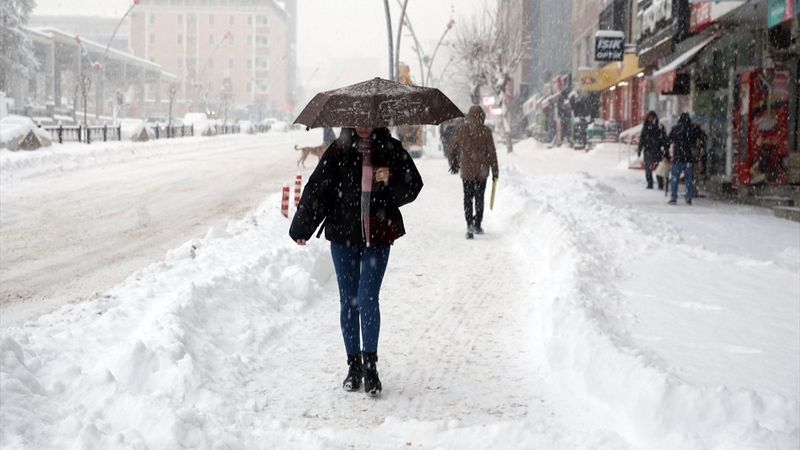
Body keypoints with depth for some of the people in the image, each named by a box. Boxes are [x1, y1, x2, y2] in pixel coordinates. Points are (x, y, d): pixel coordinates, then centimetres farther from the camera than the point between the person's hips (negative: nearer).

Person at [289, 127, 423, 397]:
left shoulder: (390, 150, 2)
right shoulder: (338, 152, 1)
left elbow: (413, 185, 7)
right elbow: (317, 188, -1)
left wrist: (391, 179, -13)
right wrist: (302, 228, -5)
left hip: (377, 237, -1)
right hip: (343, 236, 2)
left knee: (367, 299, -11)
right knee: (348, 302, 8)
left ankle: (370, 365, -1)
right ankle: (354, 365, 19)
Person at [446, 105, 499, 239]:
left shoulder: (461, 129, -3)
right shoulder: (485, 131, -8)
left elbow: (452, 149, 6)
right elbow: (492, 152, -5)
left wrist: (453, 163, 22)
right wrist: (495, 171, 4)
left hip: (466, 170, 1)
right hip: (482, 171, -1)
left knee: (468, 198, 8)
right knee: (479, 197, 13)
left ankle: (470, 224, -8)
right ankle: (477, 225, 10)